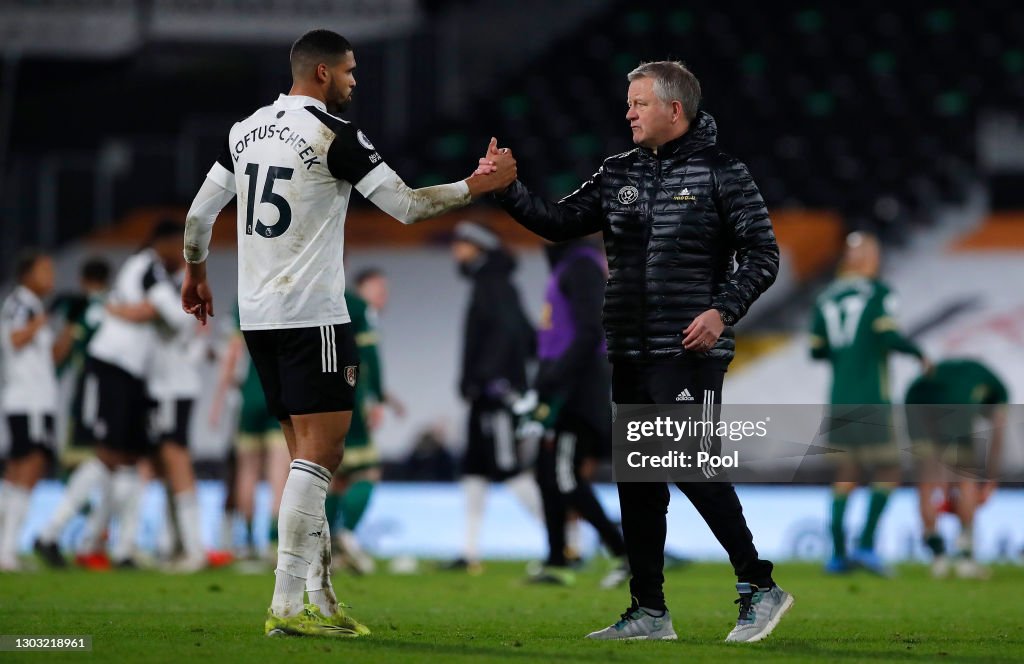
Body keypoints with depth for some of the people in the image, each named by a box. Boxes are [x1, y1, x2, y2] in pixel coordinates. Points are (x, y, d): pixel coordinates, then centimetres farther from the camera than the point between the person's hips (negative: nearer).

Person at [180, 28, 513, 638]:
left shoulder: (247, 130, 12)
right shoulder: (333, 134, -10)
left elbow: (200, 213, 19)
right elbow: (406, 206, -10)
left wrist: (196, 271, 36)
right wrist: (477, 187, 3)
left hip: (258, 314, 8)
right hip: (313, 314, -8)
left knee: (312, 455, 12)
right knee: (321, 453, -7)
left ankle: (321, 599, 10)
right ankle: (287, 605, -14)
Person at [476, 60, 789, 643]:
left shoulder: (722, 174, -3)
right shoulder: (619, 174, 14)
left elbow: (762, 254, -5)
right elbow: (560, 223, 12)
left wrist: (723, 310, -17)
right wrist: (508, 188, -1)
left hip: (690, 353, -7)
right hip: (630, 355, 7)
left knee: (693, 469, -14)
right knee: (638, 481, 7)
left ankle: (760, 587, -3)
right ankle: (650, 612, 13)